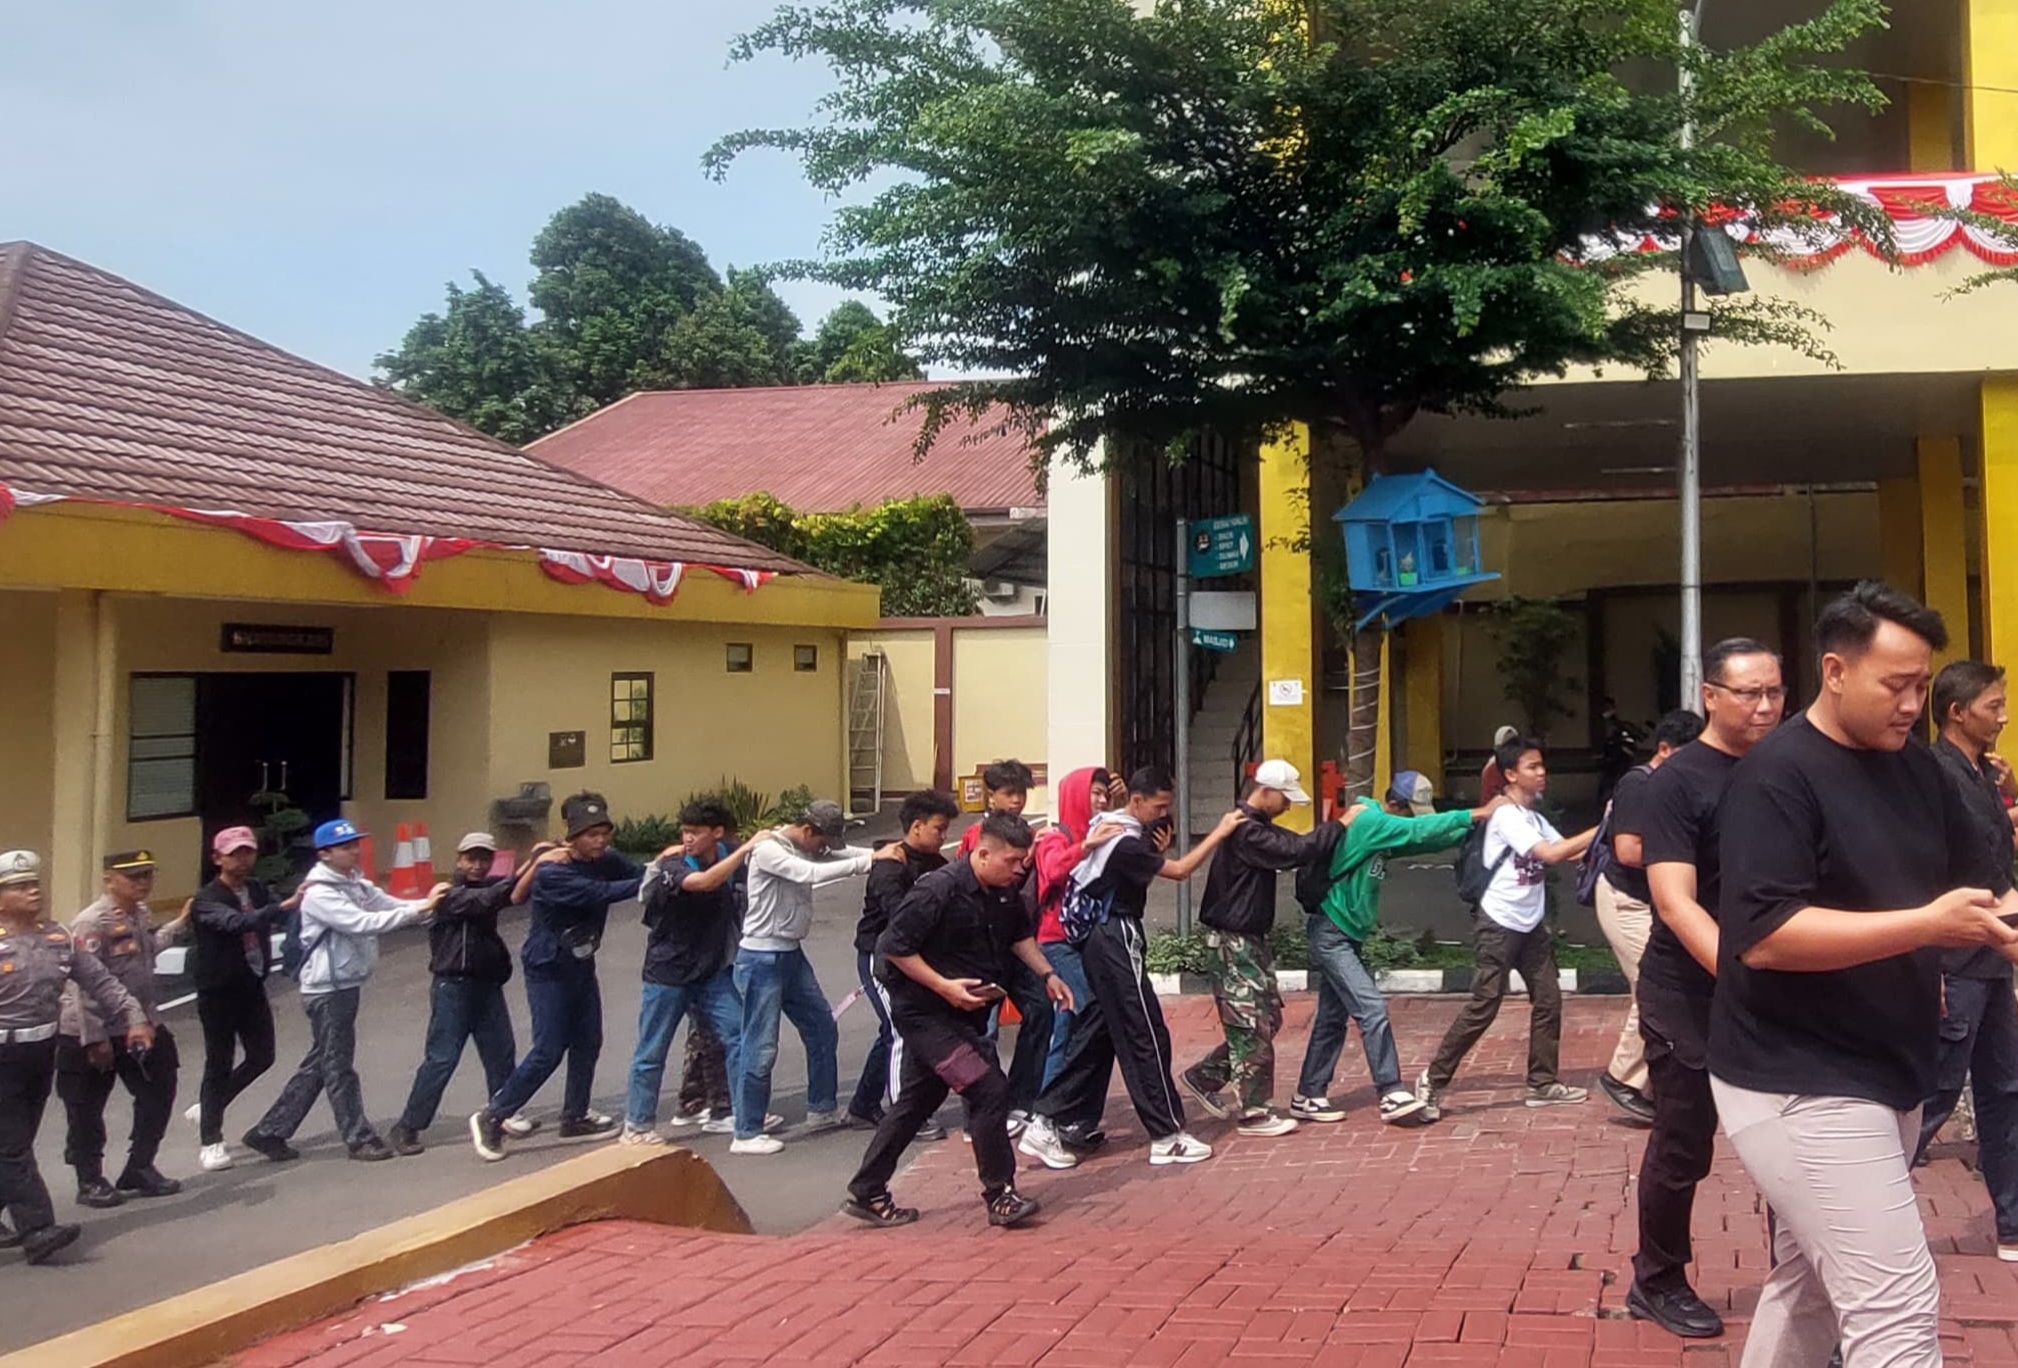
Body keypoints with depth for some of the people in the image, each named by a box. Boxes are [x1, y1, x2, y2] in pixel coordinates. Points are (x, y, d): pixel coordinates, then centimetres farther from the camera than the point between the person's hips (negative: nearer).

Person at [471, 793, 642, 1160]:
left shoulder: (606, 861, -3)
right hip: (548, 971, -7)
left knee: (588, 1043, 11)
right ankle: (492, 1118, 5)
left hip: (582, 966, 7)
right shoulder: (551, 874, -26)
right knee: (548, 1052, -7)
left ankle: (575, 1117, 26)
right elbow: (599, 893, -34)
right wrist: (646, 882, -38)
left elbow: (639, 872, -11)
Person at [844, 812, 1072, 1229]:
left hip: (964, 1013, 9)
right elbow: (893, 946, -21)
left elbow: (1018, 935, 20)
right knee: (989, 1089, -13)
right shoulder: (938, 890, -24)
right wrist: (944, 986, -24)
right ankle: (1000, 1197, 0)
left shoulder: (1005, 891, 2)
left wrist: (1047, 974, 9)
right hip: (926, 1012, -9)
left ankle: (867, 1194, 26)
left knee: (916, 1102, 15)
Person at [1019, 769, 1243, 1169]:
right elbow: (1181, 870, -19)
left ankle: (1044, 1123, 11)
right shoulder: (1125, 842, -19)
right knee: (1147, 1036, -2)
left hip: (1104, 939, 10)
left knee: (1095, 1035, 11)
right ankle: (1167, 1136, 6)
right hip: (1116, 941, -10)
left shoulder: (1109, 828, 11)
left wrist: (1159, 851, -1)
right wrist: (1221, 831, -13)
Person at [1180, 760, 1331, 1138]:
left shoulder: (1258, 827, 15)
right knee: (1252, 1025, -4)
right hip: (1235, 939, -10)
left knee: (1267, 1018, 13)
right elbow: (1292, 851, -25)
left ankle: (1204, 1077, 22)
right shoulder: (1245, 830, -19)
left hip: (1251, 938, 10)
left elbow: (1292, 846, 12)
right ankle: (1253, 1112, 5)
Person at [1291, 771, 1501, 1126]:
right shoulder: (1368, 821, -16)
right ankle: (1392, 1095, -12)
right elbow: (1420, 831, -25)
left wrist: (1474, 827, -4)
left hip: (1345, 935, 10)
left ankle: (1309, 1096, 19)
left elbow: (1429, 841, 8)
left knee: (1333, 1017, 12)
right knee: (1372, 1009, -13)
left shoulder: (1382, 829, 11)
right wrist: (1477, 814, -24)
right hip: (1330, 932, -10)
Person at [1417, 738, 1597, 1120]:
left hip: (1531, 926, 9)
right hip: (1500, 925, -9)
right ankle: (1434, 1080, 2)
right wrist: (1600, 831, -20)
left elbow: (1567, 852, 5)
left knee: (1548, 1000, 7)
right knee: (1483, 1006, -7)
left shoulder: (1535, 818, 13)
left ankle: (1543, 1083, 17)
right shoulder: (1506, 817, -14)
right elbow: (1552, 855, -22)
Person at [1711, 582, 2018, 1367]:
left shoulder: (1917, 770, 8)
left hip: (1885, 1079, 8)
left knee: (1812, 1288, 20)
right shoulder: (1777, 775, -16)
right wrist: (1928, 925, -29)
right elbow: (1762, 936, -25)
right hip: (1800, 1089, -8)